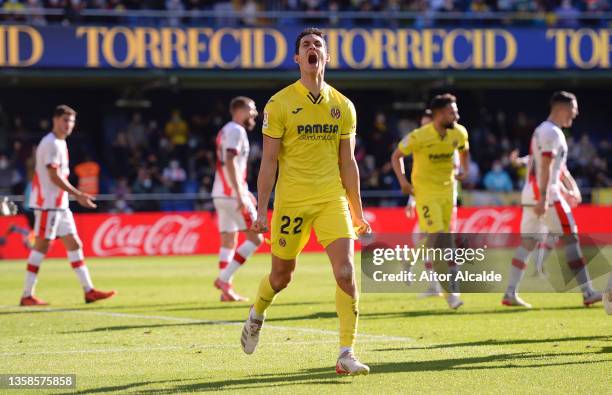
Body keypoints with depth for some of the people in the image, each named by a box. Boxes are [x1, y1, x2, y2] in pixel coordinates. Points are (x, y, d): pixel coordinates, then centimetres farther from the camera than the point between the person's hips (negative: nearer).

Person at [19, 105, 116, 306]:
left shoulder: (59, 143, 16)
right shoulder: (51, 144, -14)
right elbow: (54, 176, -19)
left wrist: (78, 195, 16)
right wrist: (78, 195, -17)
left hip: (60, 204, 10)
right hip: (47, 203, -10)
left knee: (74, 244, 7)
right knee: (41, 246, -7)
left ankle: (89, 290, 8)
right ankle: (27, 296, -3)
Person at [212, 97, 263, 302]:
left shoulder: (225, 131, 20)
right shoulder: (236, 131, -10)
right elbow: (231, 163, -21)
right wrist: (240, 195, -25)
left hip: (220, 194, 10)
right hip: (232, 194, -10)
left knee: (228, 241, 9)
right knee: (255, 238, -5)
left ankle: (226, 288, 3)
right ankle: (224, 278, -12)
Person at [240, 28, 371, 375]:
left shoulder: (343, 106, 6)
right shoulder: (280, 104, -3)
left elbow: (348, 162, 12)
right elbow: (269, 160, -2)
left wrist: (357, 212, 12)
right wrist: (261, 210, -6)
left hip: (332, 199, 2)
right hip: (291, 200, -2)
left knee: (346, 272, -14)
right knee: (282, 275, 11)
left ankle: (347, 354, -9)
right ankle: (257, 315, 44)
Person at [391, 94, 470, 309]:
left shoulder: (459, 133, -2)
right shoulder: (418, 137, -17)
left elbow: (464, 150, 20)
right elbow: (396, 156, -3)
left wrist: (464, 170, 1)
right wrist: (402, 180, -13)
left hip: (447, 190, 6)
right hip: (425, 191, -6)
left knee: (443, 236, 11)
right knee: (436, 234, -16)